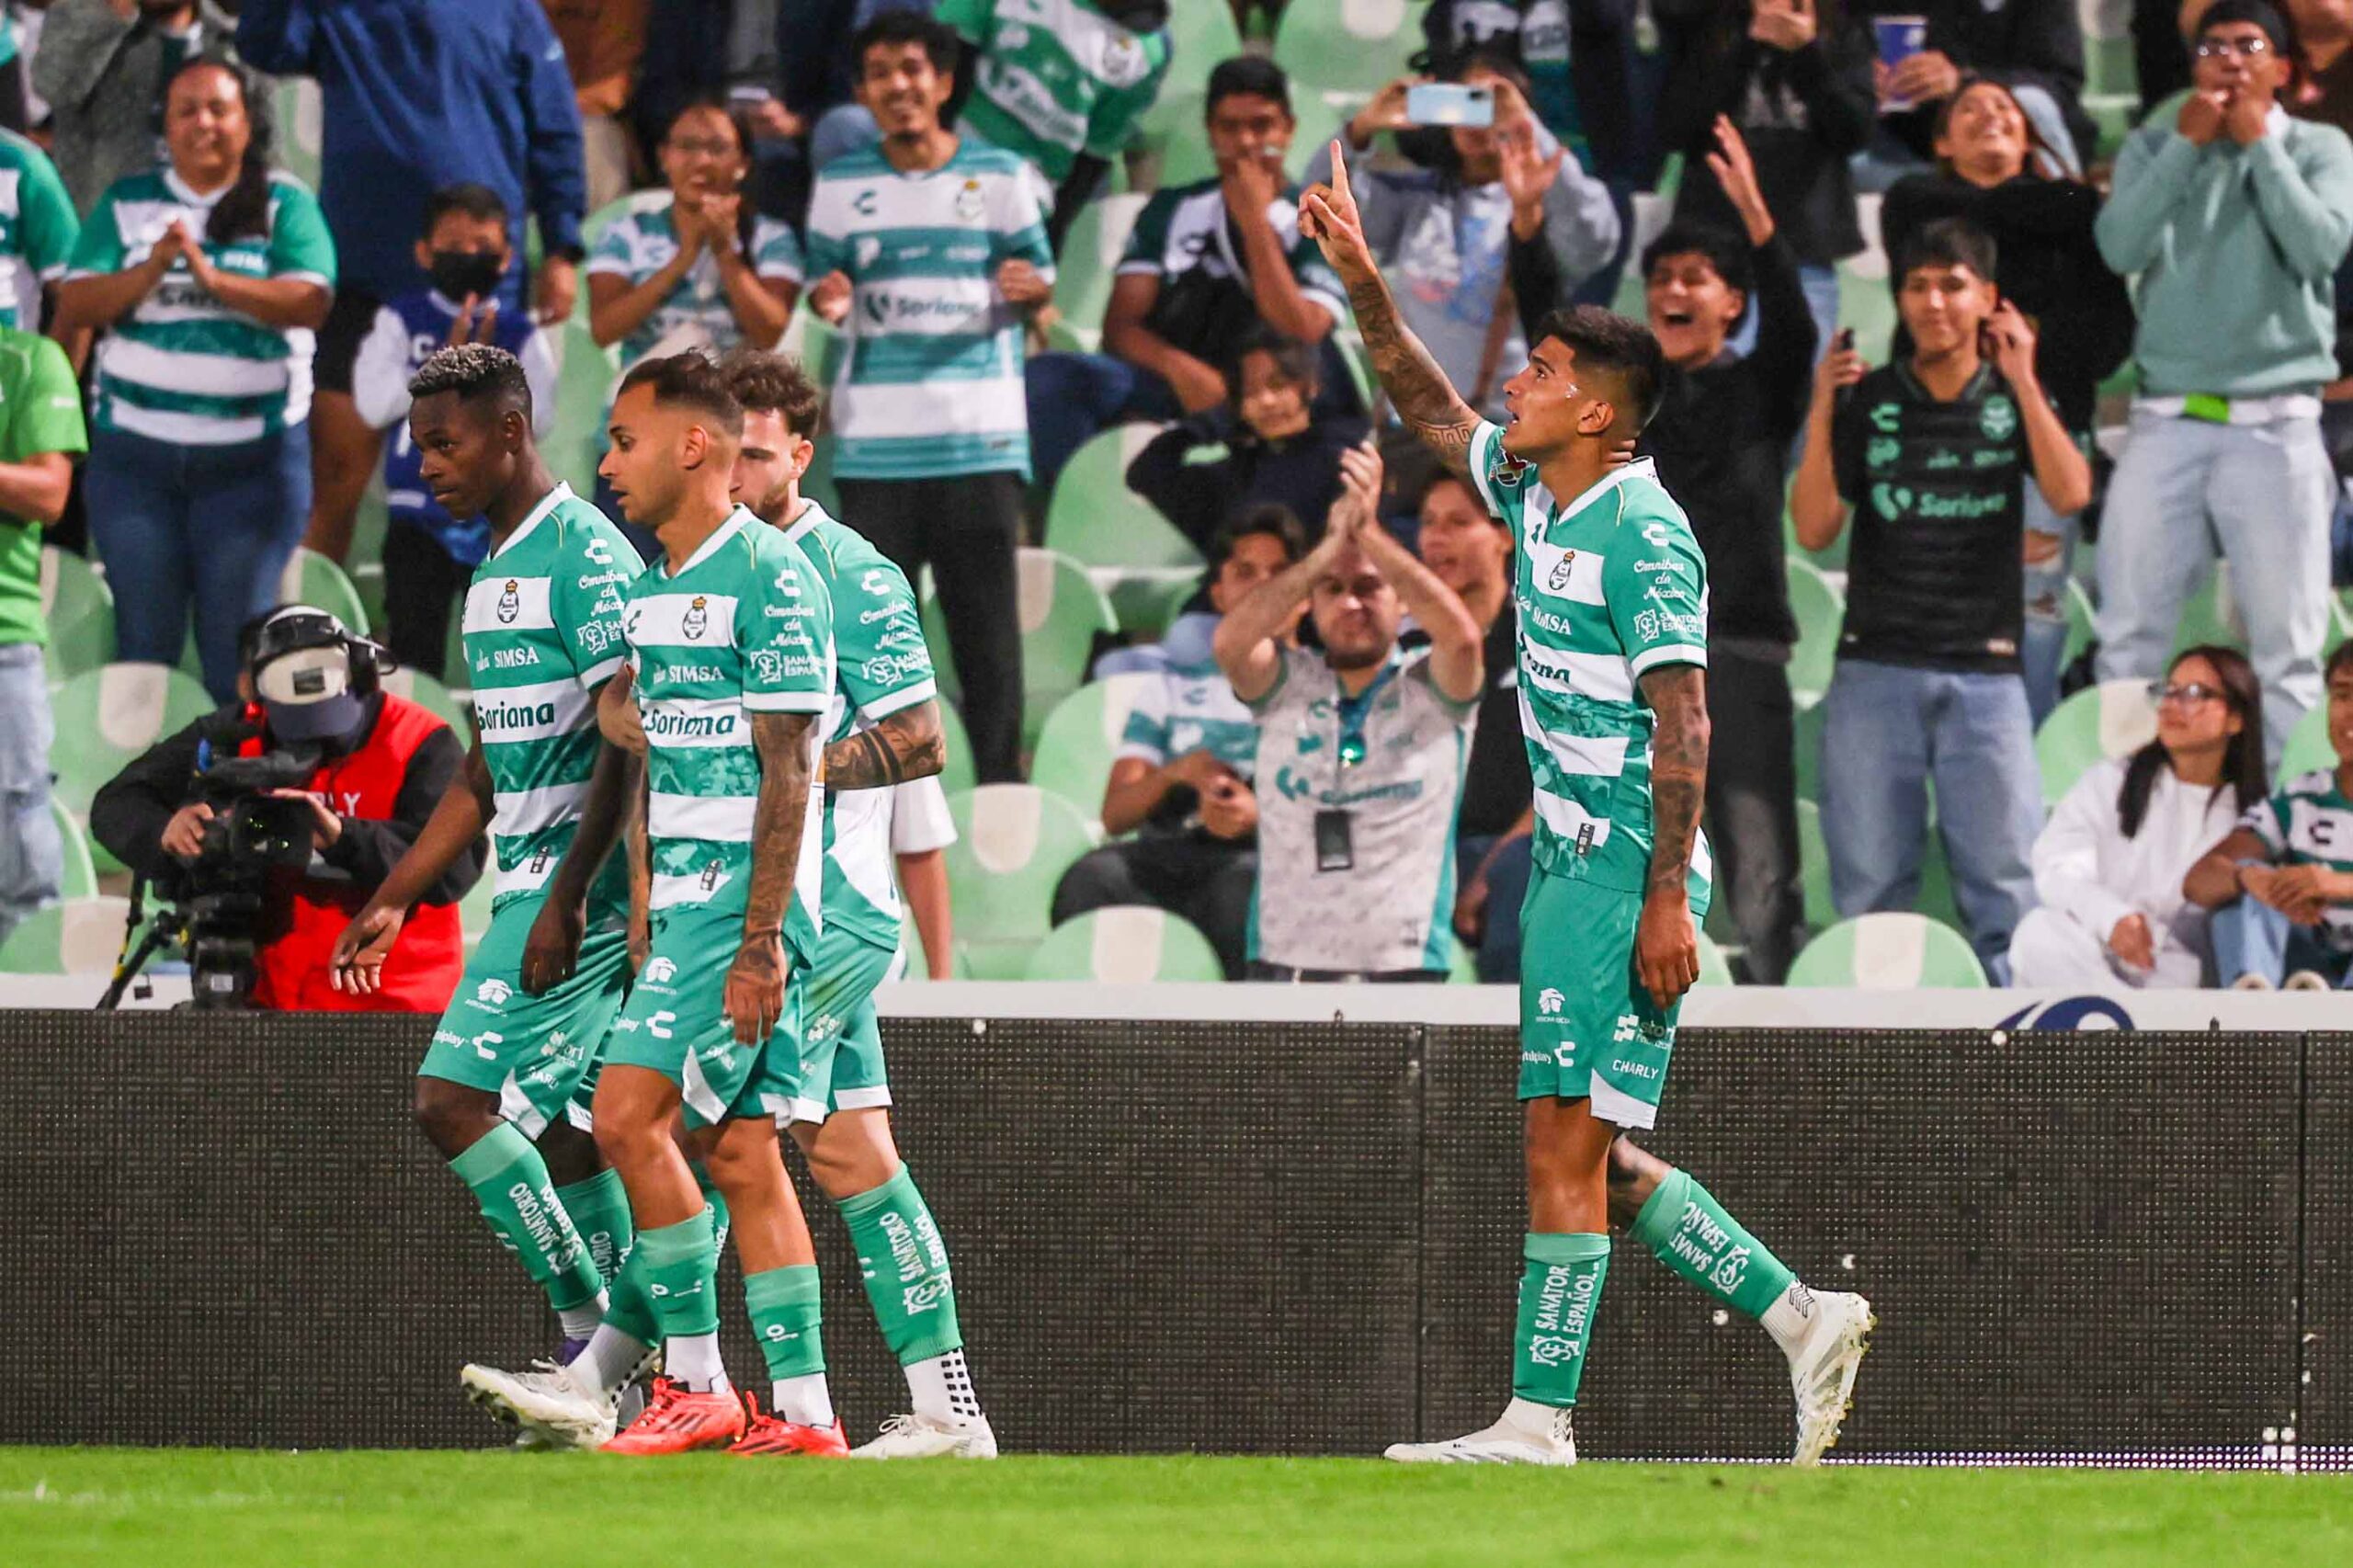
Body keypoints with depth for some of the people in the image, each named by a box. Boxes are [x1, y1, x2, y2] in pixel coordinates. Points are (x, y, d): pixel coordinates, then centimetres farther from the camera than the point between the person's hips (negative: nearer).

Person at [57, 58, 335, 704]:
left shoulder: (284, 204, 2)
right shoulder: (127, 203, 8)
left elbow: (310, 303, -13)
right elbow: (76, 306, -2)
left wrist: (212, 277, -24)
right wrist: (151, 270, -19)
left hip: (253, 451, -2)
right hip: (137, 449, 2)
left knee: (238, 644, -1)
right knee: (143, 634, 4)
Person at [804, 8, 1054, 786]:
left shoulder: (998, 176, 5)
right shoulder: (841, 185, 8)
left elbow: (1040, 279, 7)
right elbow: (823, 278, 11)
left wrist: (1026, 287, -16)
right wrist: (829, 299, -12)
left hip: (981, 433, -1)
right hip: (876, 436, 1)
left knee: (986, 616, 0)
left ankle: (1001, 785, 4)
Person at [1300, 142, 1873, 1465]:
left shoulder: (1643, 535, -14)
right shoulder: (1530, 491, 12)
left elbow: (1684, 724, -18)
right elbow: (1434, 413, 30)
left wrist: (1667, 900, -21)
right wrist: (1365, 285, 18)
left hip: (1629, 875, -10)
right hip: (1570, 862, 10)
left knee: (1567, 1145, -9)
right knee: (1592, 1157, 9)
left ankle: (1540, 1418, -8)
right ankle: (1805, 1318, 14)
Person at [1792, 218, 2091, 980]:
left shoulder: (2014, 399, 9)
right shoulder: (1867, 401, 7)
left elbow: (2070, 493, -8)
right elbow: (1815, 529, 0)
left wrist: (2022, 380, -11)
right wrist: (1822, 414, -10)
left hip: (1985, 674, 0)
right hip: (1877, 669, 0)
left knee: (2005, 880, -5)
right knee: (1871, 885, 0)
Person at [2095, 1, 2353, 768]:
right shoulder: (2156, 147, 11)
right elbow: (2121, 245, -4)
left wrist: (2259, 144, -4)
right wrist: (2188, 145, -5)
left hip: (2276, 424, -2)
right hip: (2168, 419, 2)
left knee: (2287, 646, -4)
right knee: (2129, 635, 0)